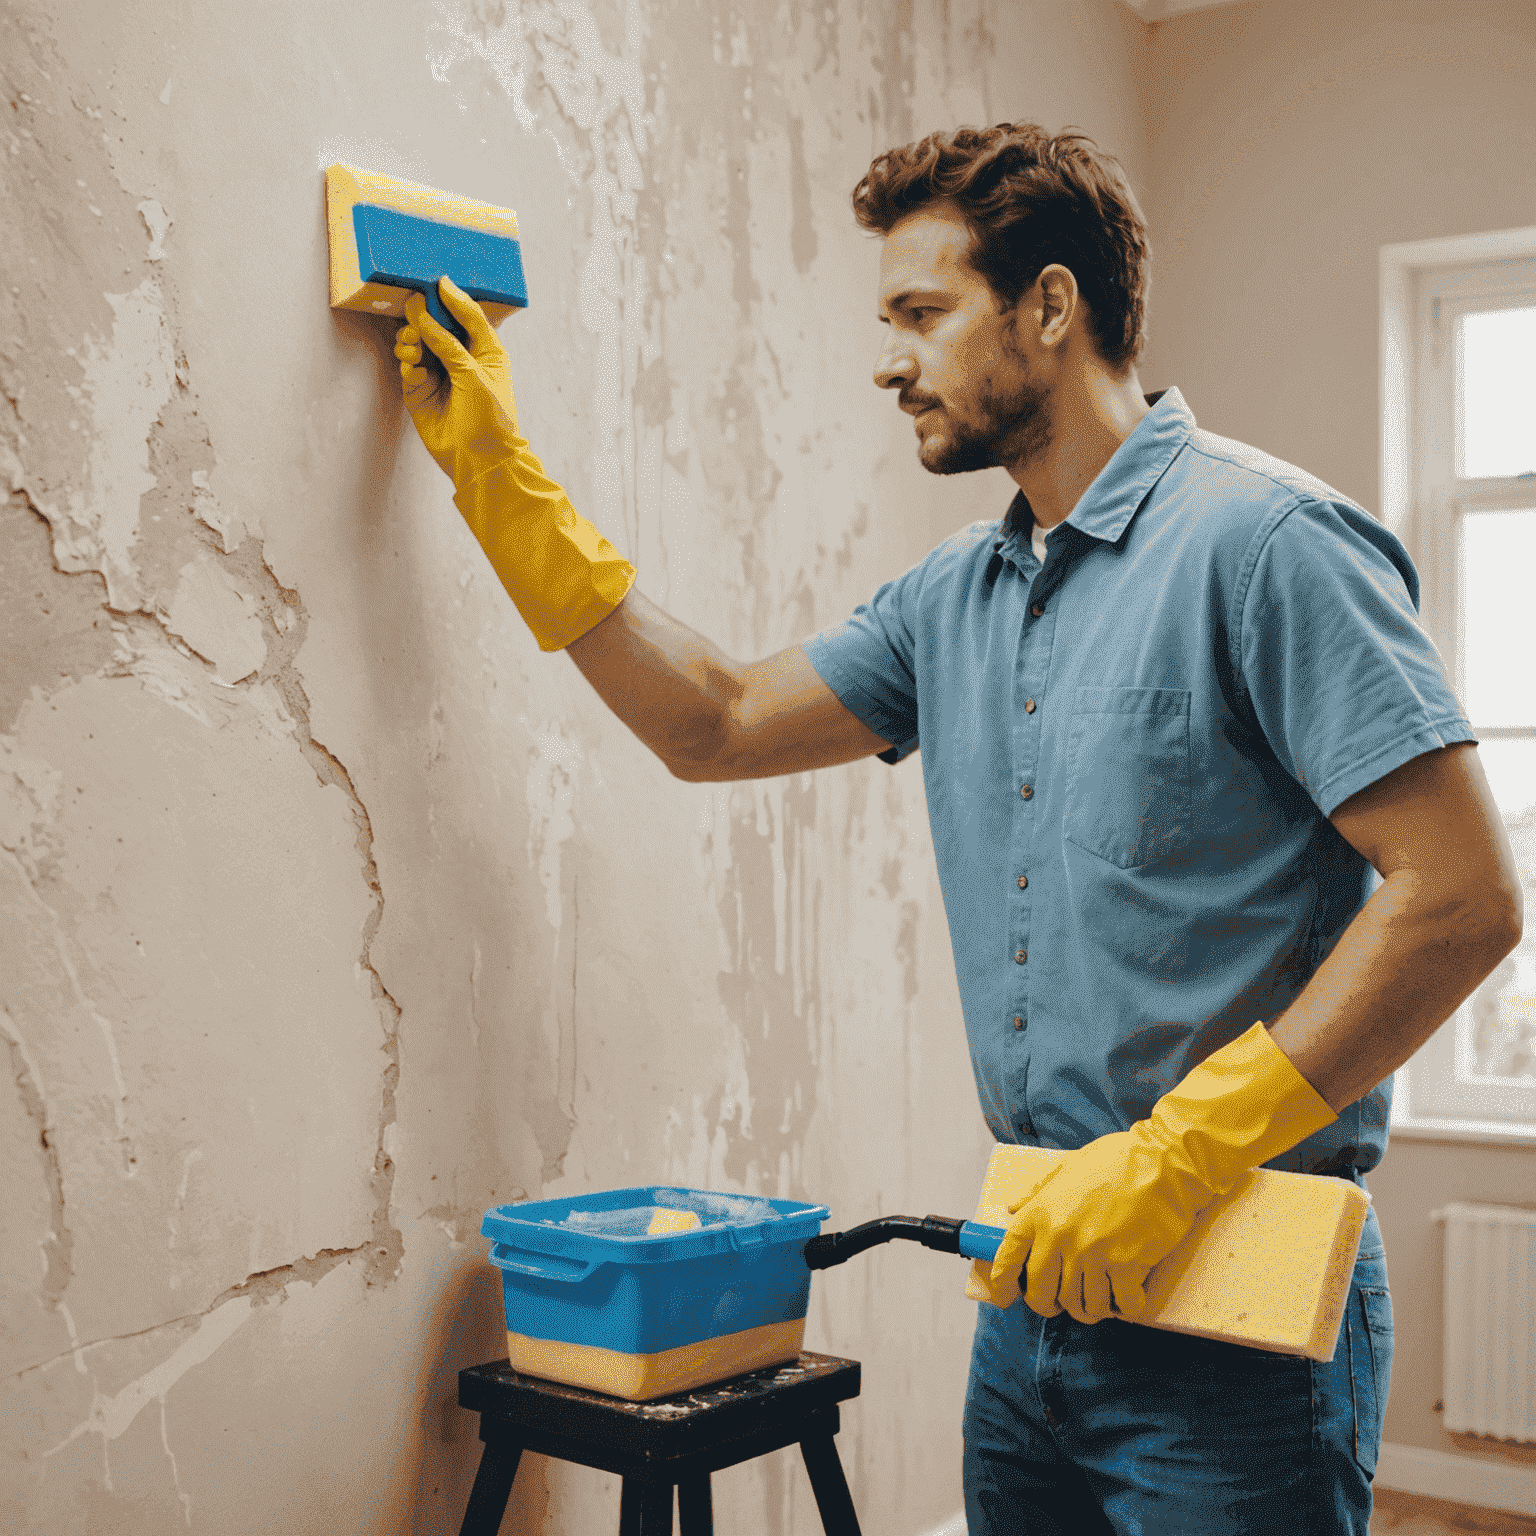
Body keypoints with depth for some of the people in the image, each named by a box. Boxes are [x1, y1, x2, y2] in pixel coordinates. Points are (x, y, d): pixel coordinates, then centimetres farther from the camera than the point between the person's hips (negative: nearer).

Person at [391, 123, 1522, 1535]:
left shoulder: (1265, 542, -13)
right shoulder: (953, 598, 11)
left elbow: (1463, 894, -18)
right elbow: (715, 723, 13)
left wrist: (1179, 1151, -21)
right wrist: (496, 471, 11)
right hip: (1041, 1278, 8)